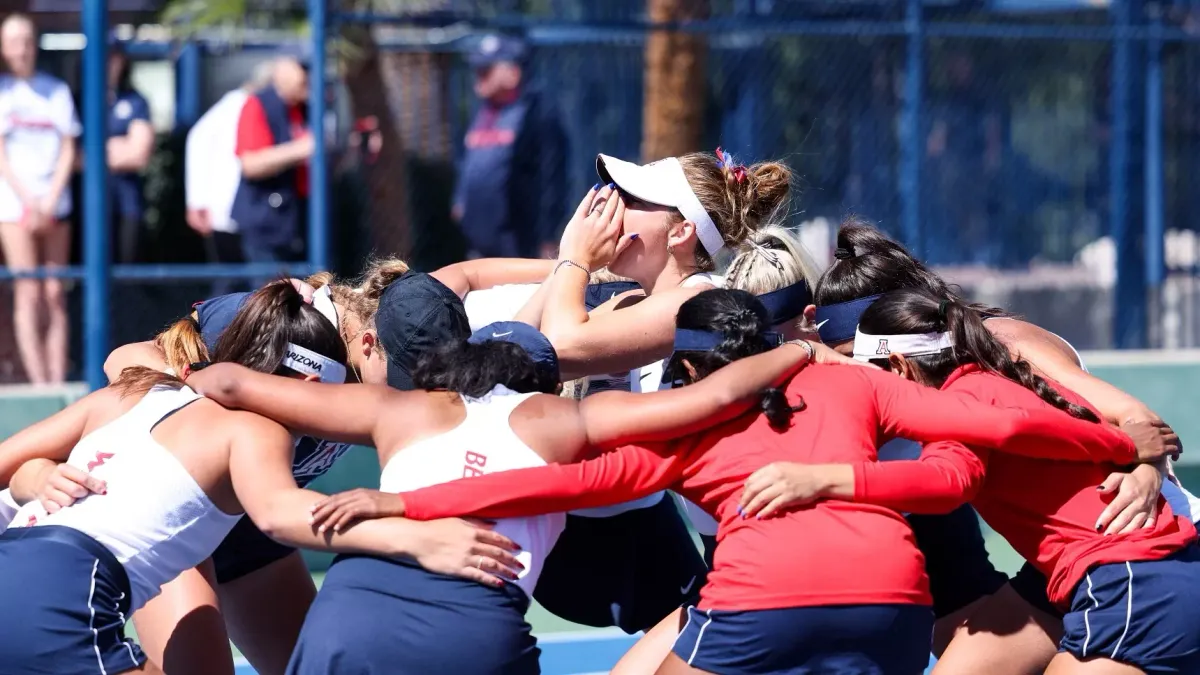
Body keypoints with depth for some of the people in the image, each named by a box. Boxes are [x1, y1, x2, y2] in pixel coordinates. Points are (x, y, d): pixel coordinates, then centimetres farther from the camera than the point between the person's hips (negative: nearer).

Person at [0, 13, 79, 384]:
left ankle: (59, 380, -2)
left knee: (55, 297, -1)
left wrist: (49, 201, -5)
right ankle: (40, 385, -11)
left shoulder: (56, 90, 11)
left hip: (54, 204, 3)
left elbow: (68, 150, 7)